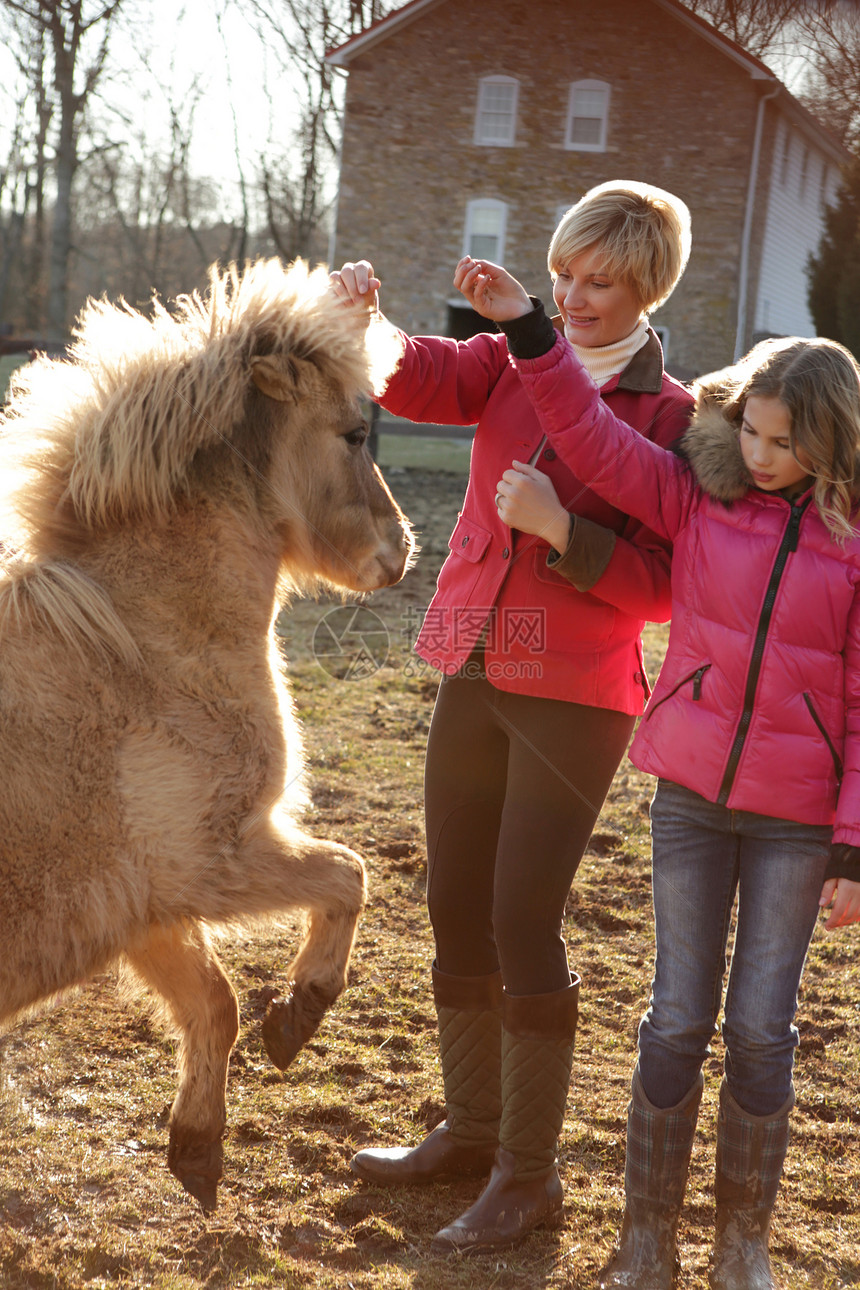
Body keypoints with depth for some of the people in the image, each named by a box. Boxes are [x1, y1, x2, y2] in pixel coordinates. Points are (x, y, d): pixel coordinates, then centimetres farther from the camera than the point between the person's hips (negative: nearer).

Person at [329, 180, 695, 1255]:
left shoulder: (672, 416, -7)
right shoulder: (512, 366, 6)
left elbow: (662, 588, -11)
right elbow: (411, 377, -10)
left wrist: (562, 529, -24)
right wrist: (357, 316, -29)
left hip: (575, 699, -5)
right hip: (474, 675, 6)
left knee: (523, 926, -5)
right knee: (456, 912, 13)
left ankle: (528, 1177, 9)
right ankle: (471, 1131, 30)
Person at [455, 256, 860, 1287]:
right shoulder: (695, 494, 1)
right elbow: (594, 440, -5)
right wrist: (526, 328, -16)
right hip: (691, 797, 1)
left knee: (760, 1027, 4)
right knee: (679, 1016, 6)